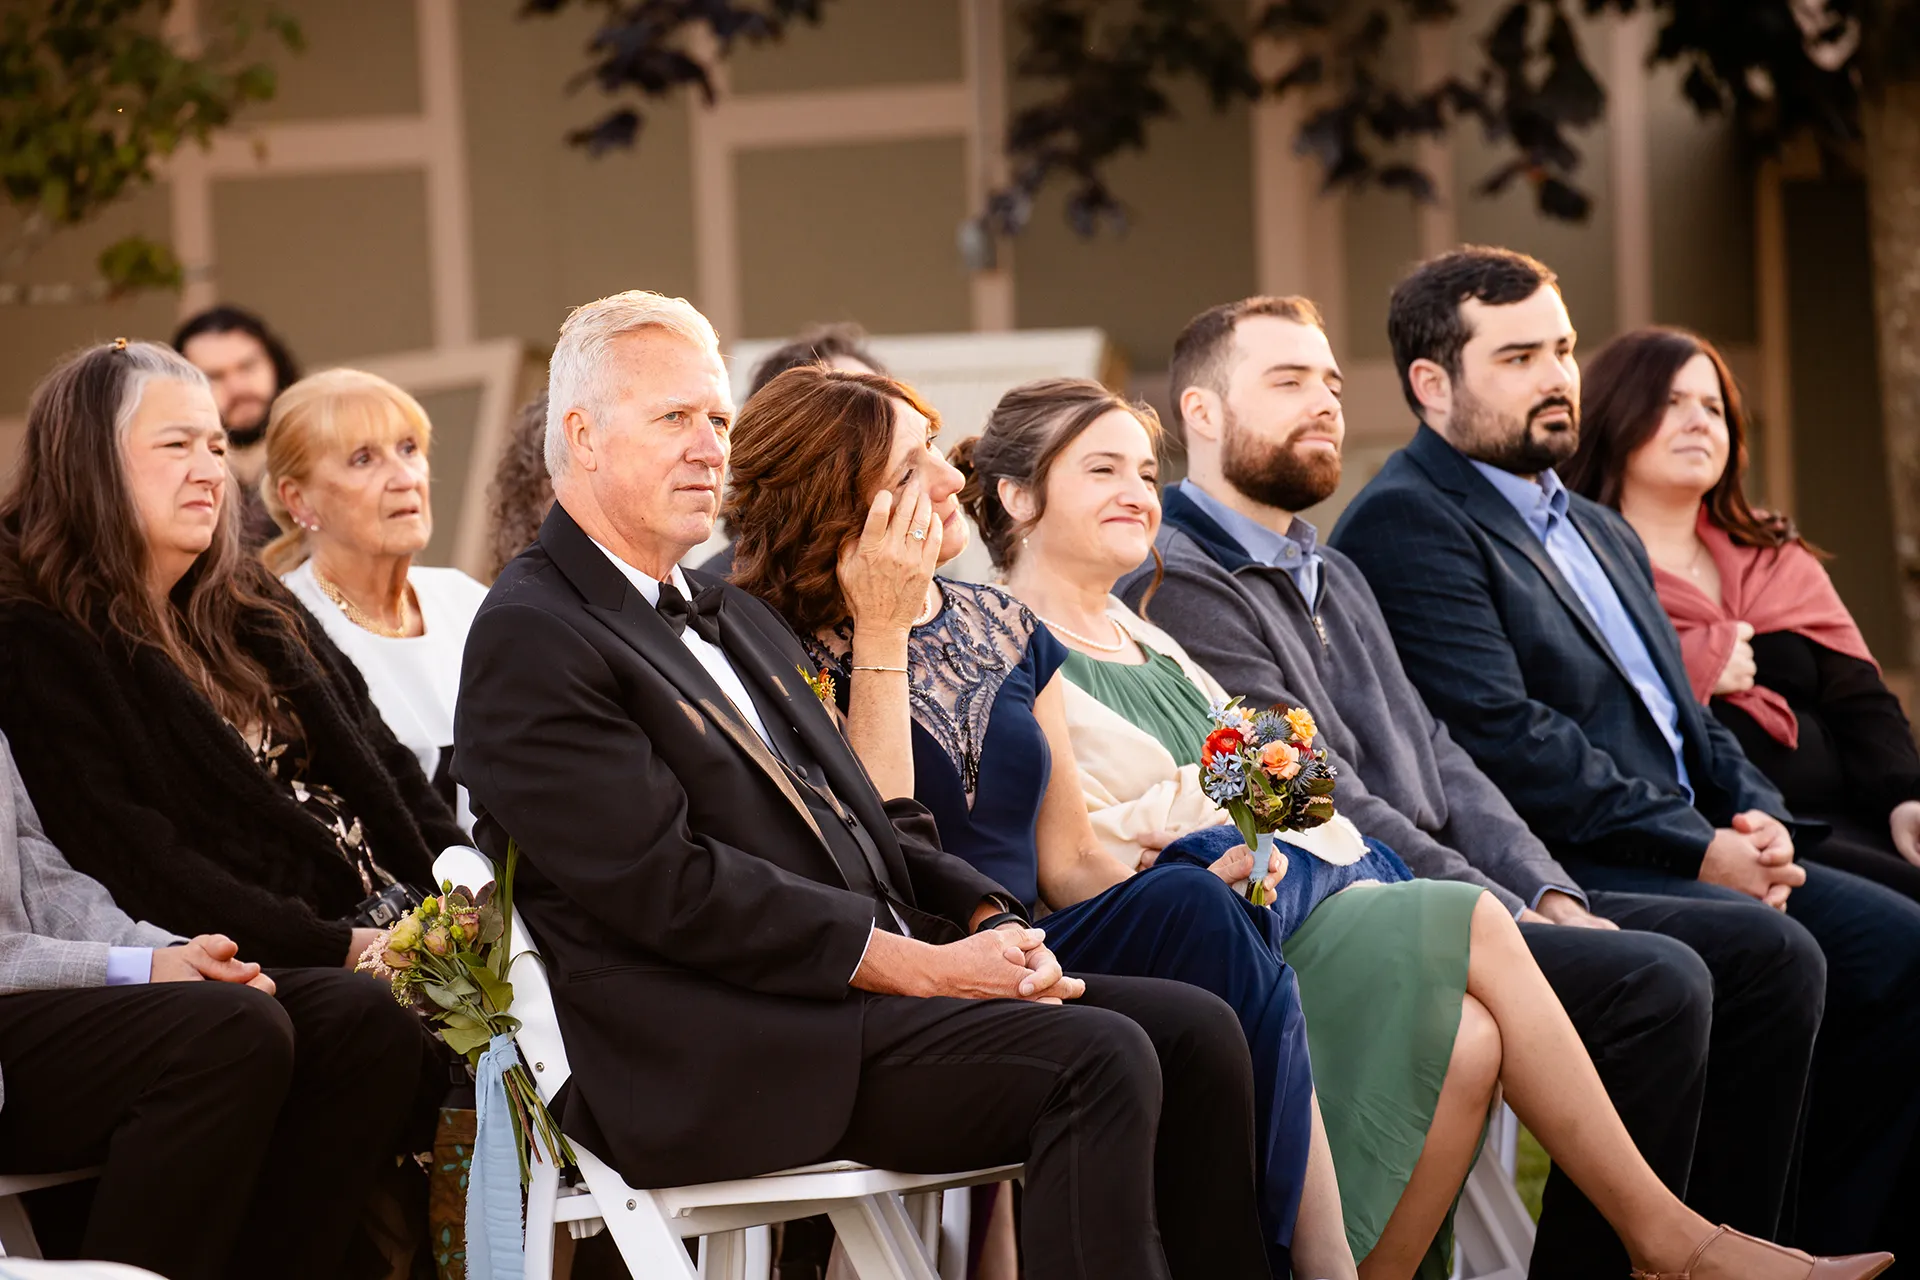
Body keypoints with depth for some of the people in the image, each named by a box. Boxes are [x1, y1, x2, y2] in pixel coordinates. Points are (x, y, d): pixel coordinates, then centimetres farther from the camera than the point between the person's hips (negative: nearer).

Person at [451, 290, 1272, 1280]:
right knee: (1099, 1062, -24)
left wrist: (990, 925, 2)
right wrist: (917, 964, -16)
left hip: (864, 988, 9)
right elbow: (671, 887, -16)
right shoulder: (532, 641, -7)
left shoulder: (729, 614, 23)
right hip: (723, 1065, -9)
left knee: (1191, 1031, -6)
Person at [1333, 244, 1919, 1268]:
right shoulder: (1404, 524, -6)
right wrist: (1698, 846, -16)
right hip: (1555, 875, -9)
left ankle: (1837, 1243, -8)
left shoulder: (1600, 533, 26)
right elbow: (1501, 739, -15)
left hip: (1701, 857, 9)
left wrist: (1754, 813, 2)